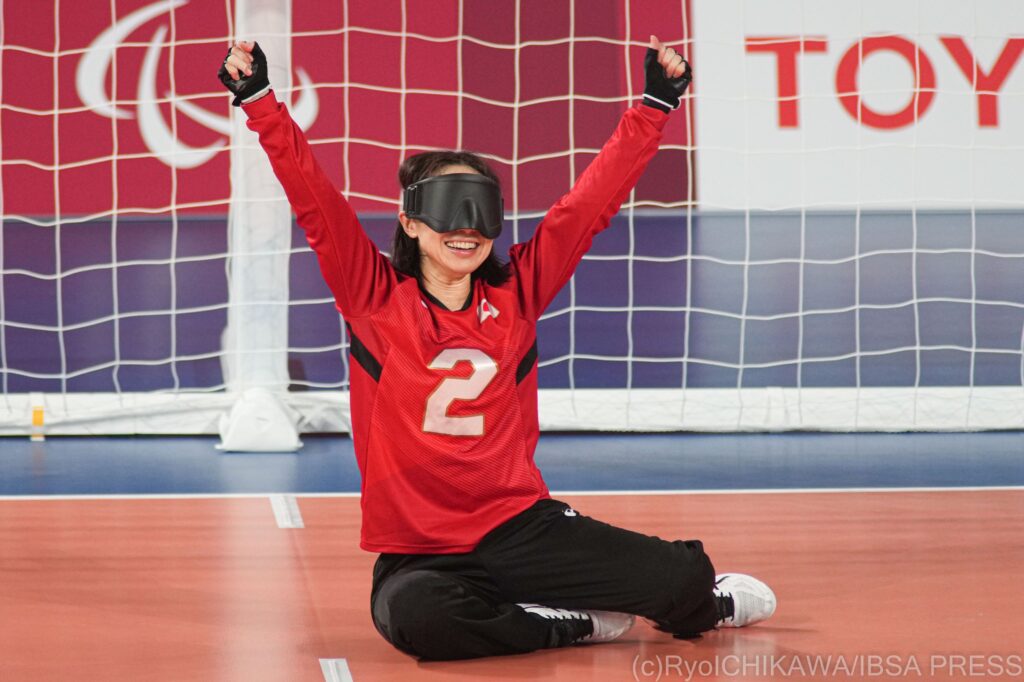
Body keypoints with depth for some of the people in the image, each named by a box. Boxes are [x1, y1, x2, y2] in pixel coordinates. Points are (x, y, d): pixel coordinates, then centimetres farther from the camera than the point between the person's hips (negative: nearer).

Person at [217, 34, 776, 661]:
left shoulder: (516, 296, 5)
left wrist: (656, 103, 3)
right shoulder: (376, 300, -1)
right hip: (419, 552, -2)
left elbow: (593, 201, 6)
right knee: (414, 616, -37)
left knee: (683, 578, -15)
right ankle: (576, 623, -11)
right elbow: (314, 199, -8)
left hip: (522, 528, 2)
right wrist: (259, 98, -16)